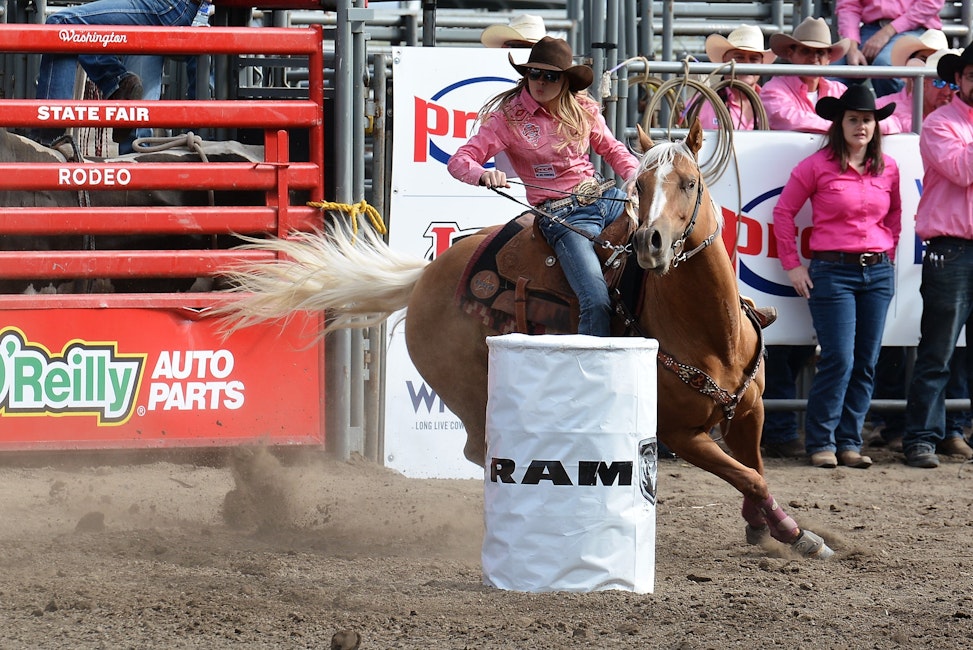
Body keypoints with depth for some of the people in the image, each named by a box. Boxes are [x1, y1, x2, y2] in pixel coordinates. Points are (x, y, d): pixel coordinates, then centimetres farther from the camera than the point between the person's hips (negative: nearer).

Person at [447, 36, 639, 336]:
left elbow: (612, 149, 23)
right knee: (596, 302, -24)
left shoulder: (584, 110, 8)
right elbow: (459, 160, -7)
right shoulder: (508, 118, -4)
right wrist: (484, 175, -30)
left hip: (605, 197, 5)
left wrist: (638, 178, 2)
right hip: (561, 213, -5)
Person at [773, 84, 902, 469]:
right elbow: (783, 211, 2)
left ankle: (849, 442, 12)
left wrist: (887, 257, 12)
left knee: (866, 364, 4)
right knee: (838, 360, -9)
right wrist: (792, 265, -1)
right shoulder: (818, 166, -4)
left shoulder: (888, 169, 9)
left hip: (878, 272, 4)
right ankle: (821, 443, 1)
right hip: (832, 270, -4)